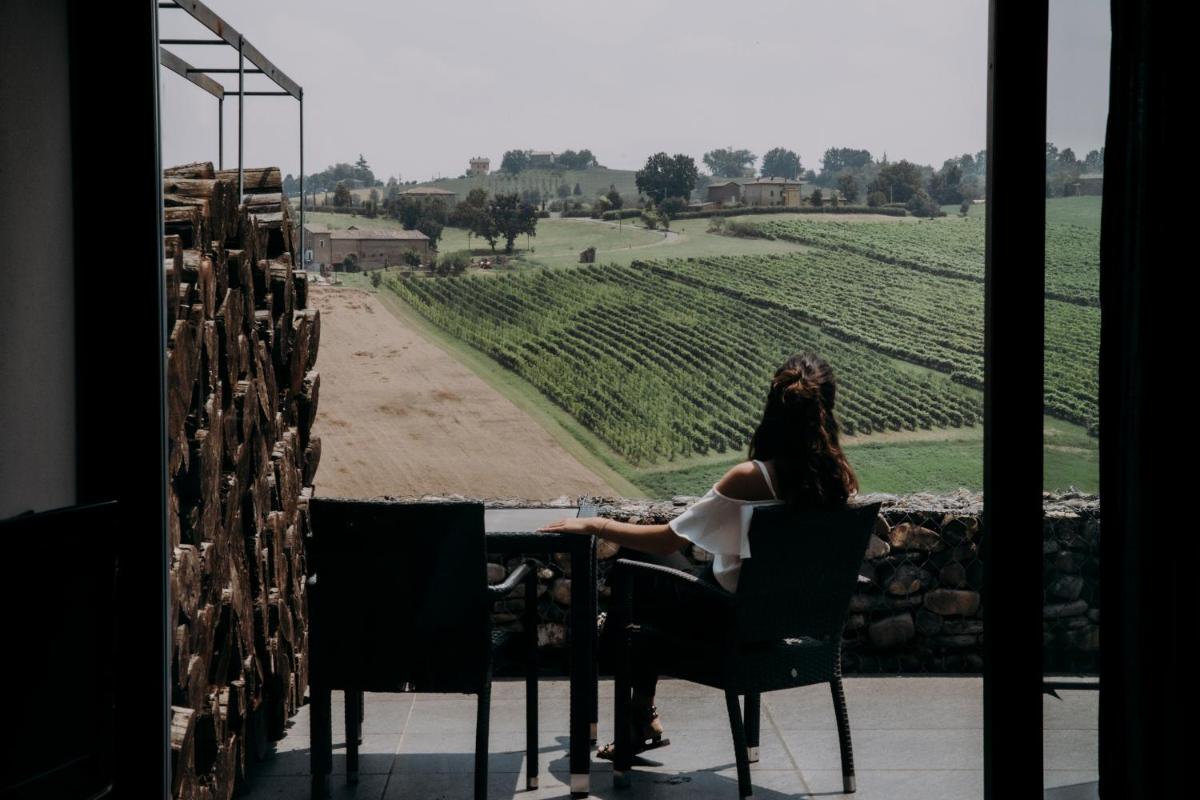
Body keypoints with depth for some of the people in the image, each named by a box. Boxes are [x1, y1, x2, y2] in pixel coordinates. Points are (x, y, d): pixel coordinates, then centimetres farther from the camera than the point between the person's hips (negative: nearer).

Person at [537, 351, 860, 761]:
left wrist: (594, 524, -9)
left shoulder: (750, 478, -28)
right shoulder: (841, 478, -12)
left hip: (732, 616, -6)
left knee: (631, 562, 17)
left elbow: (667, 539, -21)